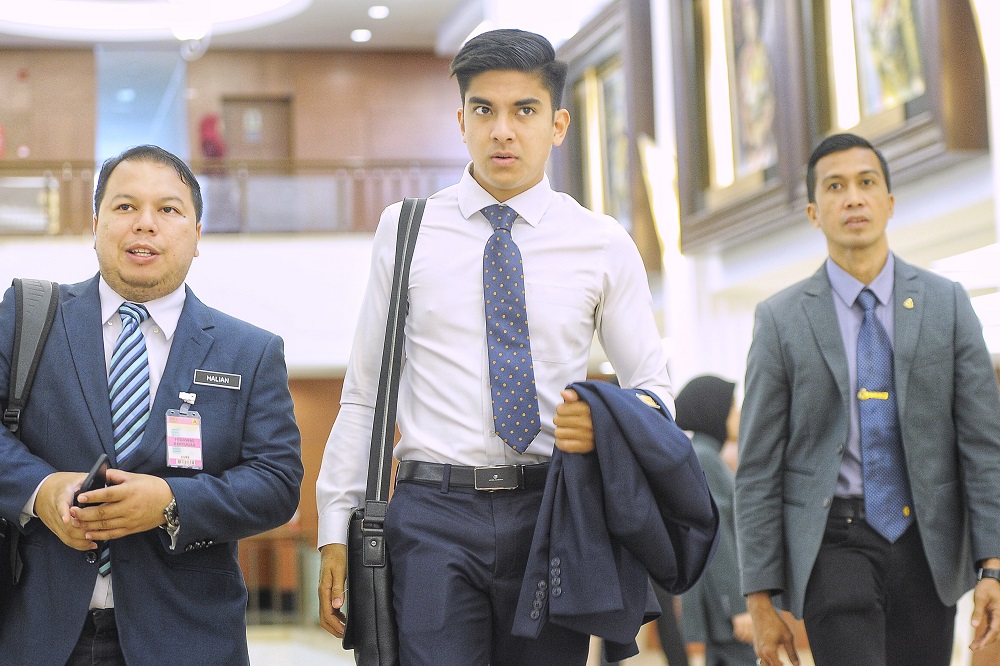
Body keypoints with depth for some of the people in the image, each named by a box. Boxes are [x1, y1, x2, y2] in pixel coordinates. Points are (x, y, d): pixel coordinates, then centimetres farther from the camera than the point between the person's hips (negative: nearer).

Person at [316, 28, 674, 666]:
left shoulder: (604, 244, 6)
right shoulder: (406, 231, 7)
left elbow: (655, 386, 11)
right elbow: (364, 392, 8)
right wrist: (336, 528, 3)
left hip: (552, 515, 1)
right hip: (433, 515, -1)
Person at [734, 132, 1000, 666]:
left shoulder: (946, 303, 6)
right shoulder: (781, 320, 1)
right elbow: (758, 469, 0)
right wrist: (760, 596, -4)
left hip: (925, 545, 2)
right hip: (833, 542, -2)